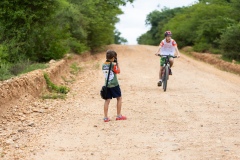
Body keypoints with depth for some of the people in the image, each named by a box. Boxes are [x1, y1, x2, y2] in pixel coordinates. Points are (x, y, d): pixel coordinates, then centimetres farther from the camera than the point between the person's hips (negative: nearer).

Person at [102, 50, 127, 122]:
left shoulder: (103, 65, 5)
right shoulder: (113, 64, -14)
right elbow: (118, 71, -1)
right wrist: (117, 63, 2)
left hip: (107, 85, 5)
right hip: (114, 85, -5)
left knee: (107, 100, 5)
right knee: (119, 98, 11)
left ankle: (105, 117, 2)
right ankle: (119, 116, 15)